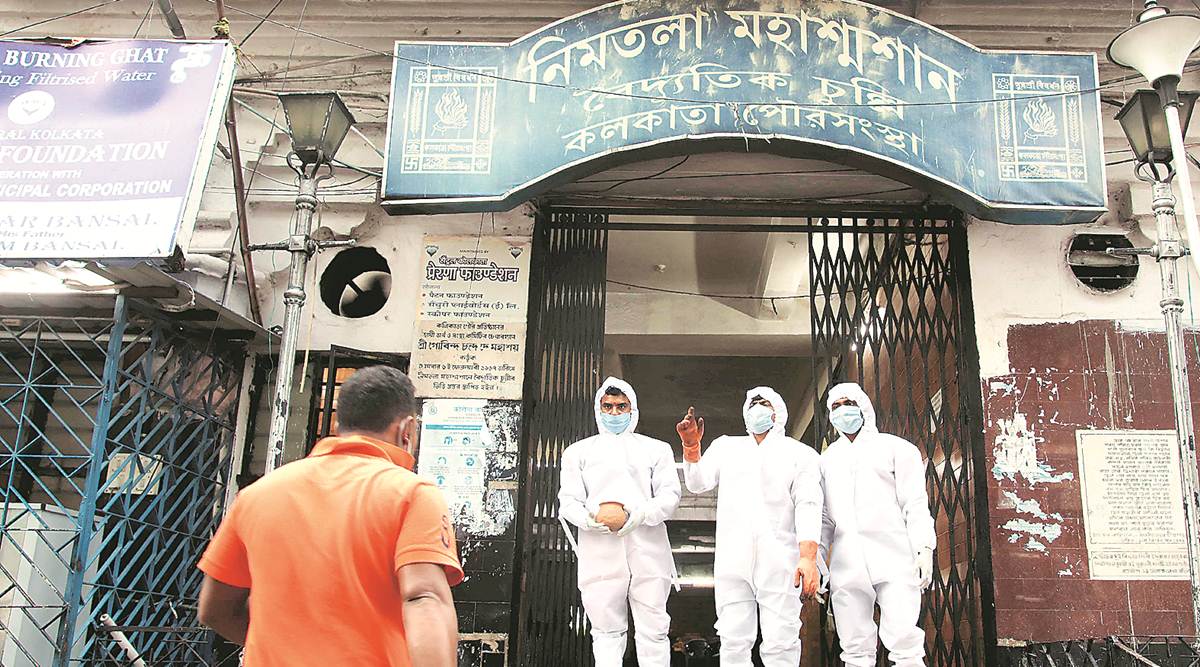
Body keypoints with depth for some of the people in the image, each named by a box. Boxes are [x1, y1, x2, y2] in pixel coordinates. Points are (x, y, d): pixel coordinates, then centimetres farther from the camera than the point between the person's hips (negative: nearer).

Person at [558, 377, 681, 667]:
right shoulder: (578, 452, 19)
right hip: (599, 553, 1)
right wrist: (593, 519, -12)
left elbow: (670, 496, 6)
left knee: (653, 632, -2)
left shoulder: (657, 449, 17)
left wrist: (633, 517, -11)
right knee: (607, 632, 2)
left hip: (648, 552, 0)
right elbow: (568, 501, 9)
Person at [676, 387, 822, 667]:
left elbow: (808, 505, -3)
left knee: (781, 644, -5)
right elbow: (698, 483, 8)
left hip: (780, 561, -2)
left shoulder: (801, 453, 9)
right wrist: (691, 447, -10)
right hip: (732, 560, 2)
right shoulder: (725, 446, 19)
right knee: (733, 643, 2)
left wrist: (809, 557, -16)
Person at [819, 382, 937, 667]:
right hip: (846, 566, 3)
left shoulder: (896, 448, 10)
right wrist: (818, 558, 8)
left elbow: (916, 502, 2)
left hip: (894, 560, -3)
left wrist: (924, 548, -9)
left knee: (903, 640, -12)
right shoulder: (828, 459, 19)